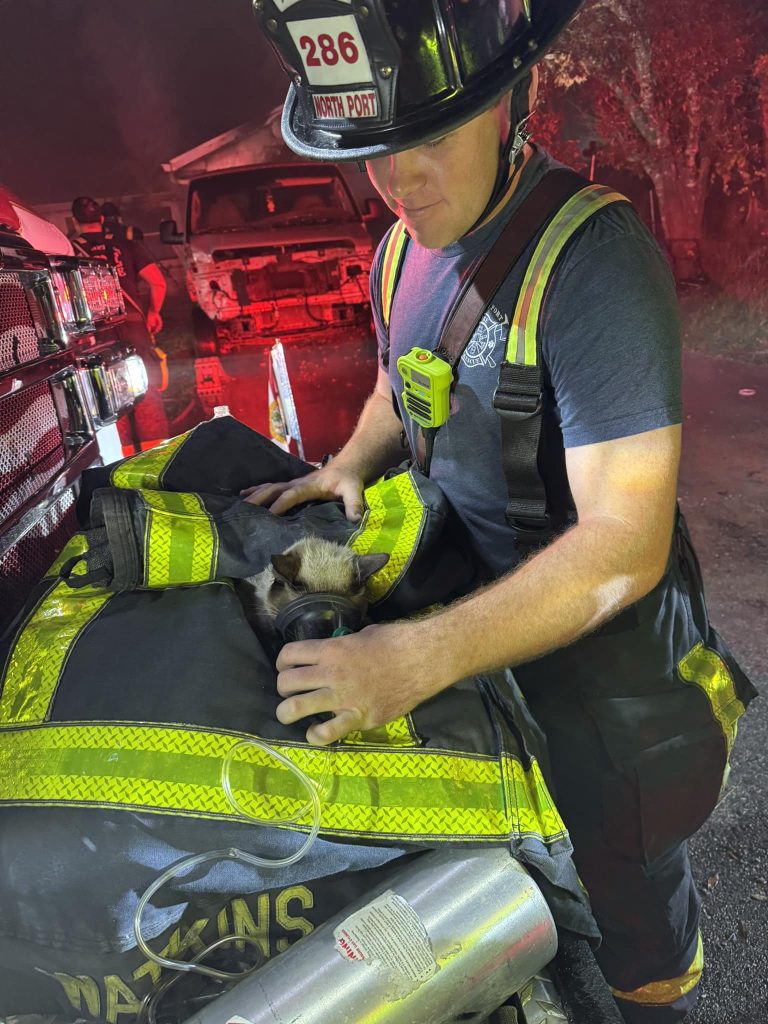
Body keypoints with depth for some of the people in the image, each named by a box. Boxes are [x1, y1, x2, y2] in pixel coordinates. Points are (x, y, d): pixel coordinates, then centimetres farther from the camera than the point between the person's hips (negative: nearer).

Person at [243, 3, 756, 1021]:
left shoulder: (594, 256, -27)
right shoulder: (401, 254, -1)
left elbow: (623, 545, -32)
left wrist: (419, 658, -37)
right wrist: (350, 463, -2)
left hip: (602, 638, -6)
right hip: (483, 609, 7)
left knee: (622, 876, 20)